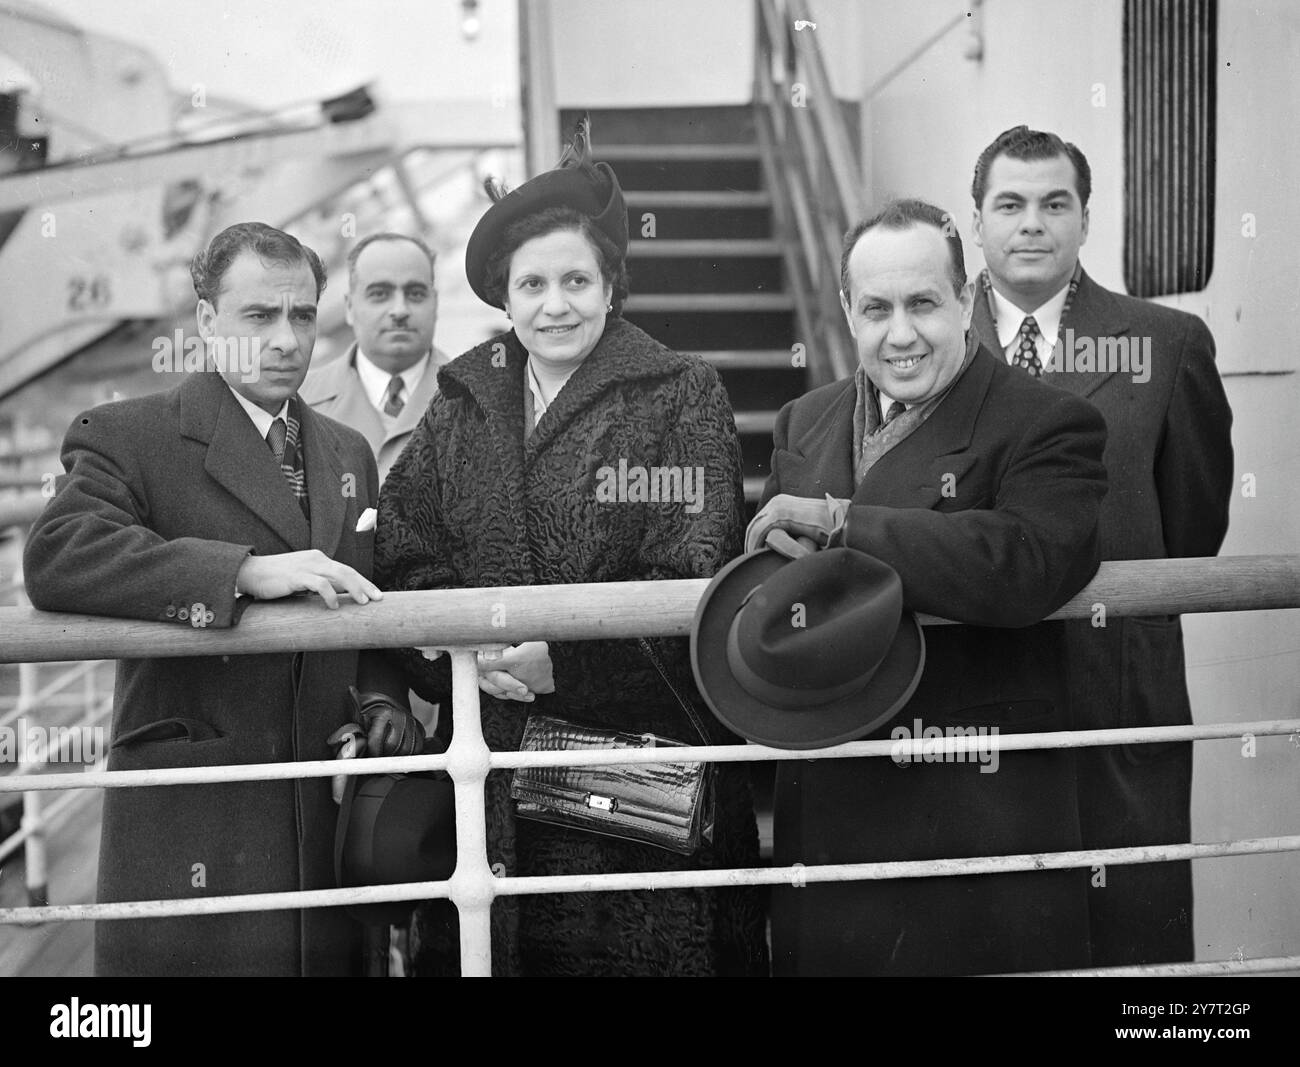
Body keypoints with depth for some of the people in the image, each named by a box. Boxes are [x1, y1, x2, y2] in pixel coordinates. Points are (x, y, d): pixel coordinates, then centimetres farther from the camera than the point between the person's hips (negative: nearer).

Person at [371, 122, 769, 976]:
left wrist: (564, 659, -19)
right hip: (493, 763, 3)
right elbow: (405, 561, 5)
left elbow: (691, 581, -9)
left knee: (637, 938, -1)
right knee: (487, 943, 4)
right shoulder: (462, 405, 12)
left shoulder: (682, 397, -1)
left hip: (643, 753, -3)